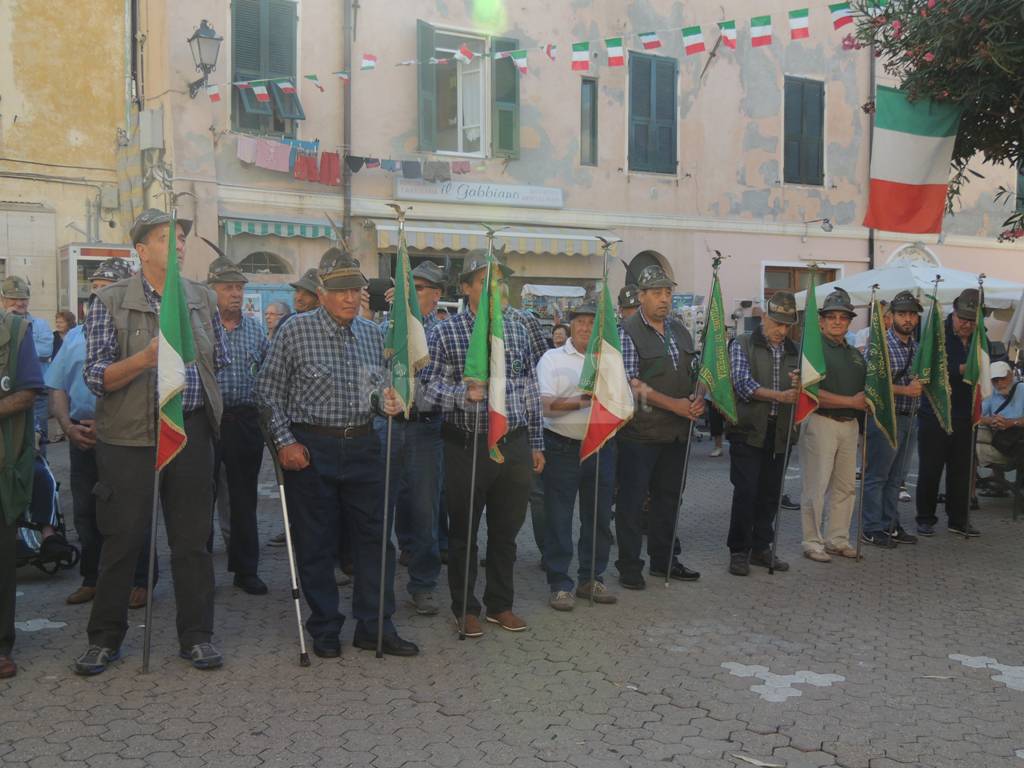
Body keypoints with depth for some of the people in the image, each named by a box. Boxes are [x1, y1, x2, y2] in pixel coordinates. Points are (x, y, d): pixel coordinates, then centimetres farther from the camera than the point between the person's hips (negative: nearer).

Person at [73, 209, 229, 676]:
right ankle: (105, 638, 19)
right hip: (130, 436, -3)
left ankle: (196, 637, 18)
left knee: (192, 539, 7)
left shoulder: (202, 298, 10)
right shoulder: (110, 302, -2)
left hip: (191, 431, 3)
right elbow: (96, 377, -9)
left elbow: (220, 361, 18)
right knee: (122, 539, 4)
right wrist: (145, 359, -22)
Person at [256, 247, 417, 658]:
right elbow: (268, 392, -2)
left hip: (363, 446, 4)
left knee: (375, 538, 5)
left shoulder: (372, 333, 9)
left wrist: (385, 401, -5)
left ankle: (375, 627, 16)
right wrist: (285, 441, -9)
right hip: (310, 448, -4)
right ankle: (325, 630, 19)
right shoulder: (295, 330, -4)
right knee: (315, 544, 5)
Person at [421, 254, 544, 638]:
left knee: (506, 530, 12)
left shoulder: (517, 329, 9)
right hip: (466, 445, -4)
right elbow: (428, 382, -9)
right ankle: (465, 608, 23)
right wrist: (463, 394, -27)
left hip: (514, 445, 4)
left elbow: (529, 388, 13)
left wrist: (536, 443, 13)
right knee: (464, 532, 8)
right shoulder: (445, 332, -5)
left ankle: (500, 604, 28)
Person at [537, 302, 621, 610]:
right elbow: (545, 404, -10)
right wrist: (580, 403, -23)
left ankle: (591, 579, 24)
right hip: (563, 448, -4)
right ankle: (560, 584, 10)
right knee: (559, 519, 0)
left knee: (599, 517, 10)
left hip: (601, 447, 4)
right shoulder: (552, 358, 1)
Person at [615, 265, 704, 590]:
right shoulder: (627, 332, -9)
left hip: (676, 430, 7)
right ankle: (629, 567, 10)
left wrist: (698, 400, -3)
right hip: (640, 432, -7)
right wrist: (674, 405, -19)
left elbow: (694, 371, 18)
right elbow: (632, 383, -16)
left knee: (668, 497, 15)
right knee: (632, 500, 1)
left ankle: (664, 560, 28)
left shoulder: (680, 330, 12)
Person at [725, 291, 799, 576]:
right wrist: (779, 395, -24)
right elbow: (743, 384, -13)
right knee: (746, 492, -6)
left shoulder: (794, 352, 14)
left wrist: (801, 384, -10)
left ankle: (761, 548, 21)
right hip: (749, 432, -5)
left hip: (780, 434, 5)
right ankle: (739, 552, 5)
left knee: (770, 493, 9)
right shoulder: (742, 345, -1)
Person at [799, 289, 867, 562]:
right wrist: (851, 401, -15)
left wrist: (867, 400, 2)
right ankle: (812, 542, 5)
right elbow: (812, 393, -18)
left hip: (849, 424, 8)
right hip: (820, 423, -8)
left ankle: (837, 539, 22)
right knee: (816, 486, -4)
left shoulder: (855, 354, 17)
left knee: (846, 486, 12)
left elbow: (865, 391, 26)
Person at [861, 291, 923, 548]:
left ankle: (891, 525, 22)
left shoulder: (917, 347, 12)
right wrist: (905, 390, -21)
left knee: (896, 477, 14)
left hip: (908, 418, 7)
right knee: (876, 476, -1)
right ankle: (872, 529, 6)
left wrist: (921, 384, 5)